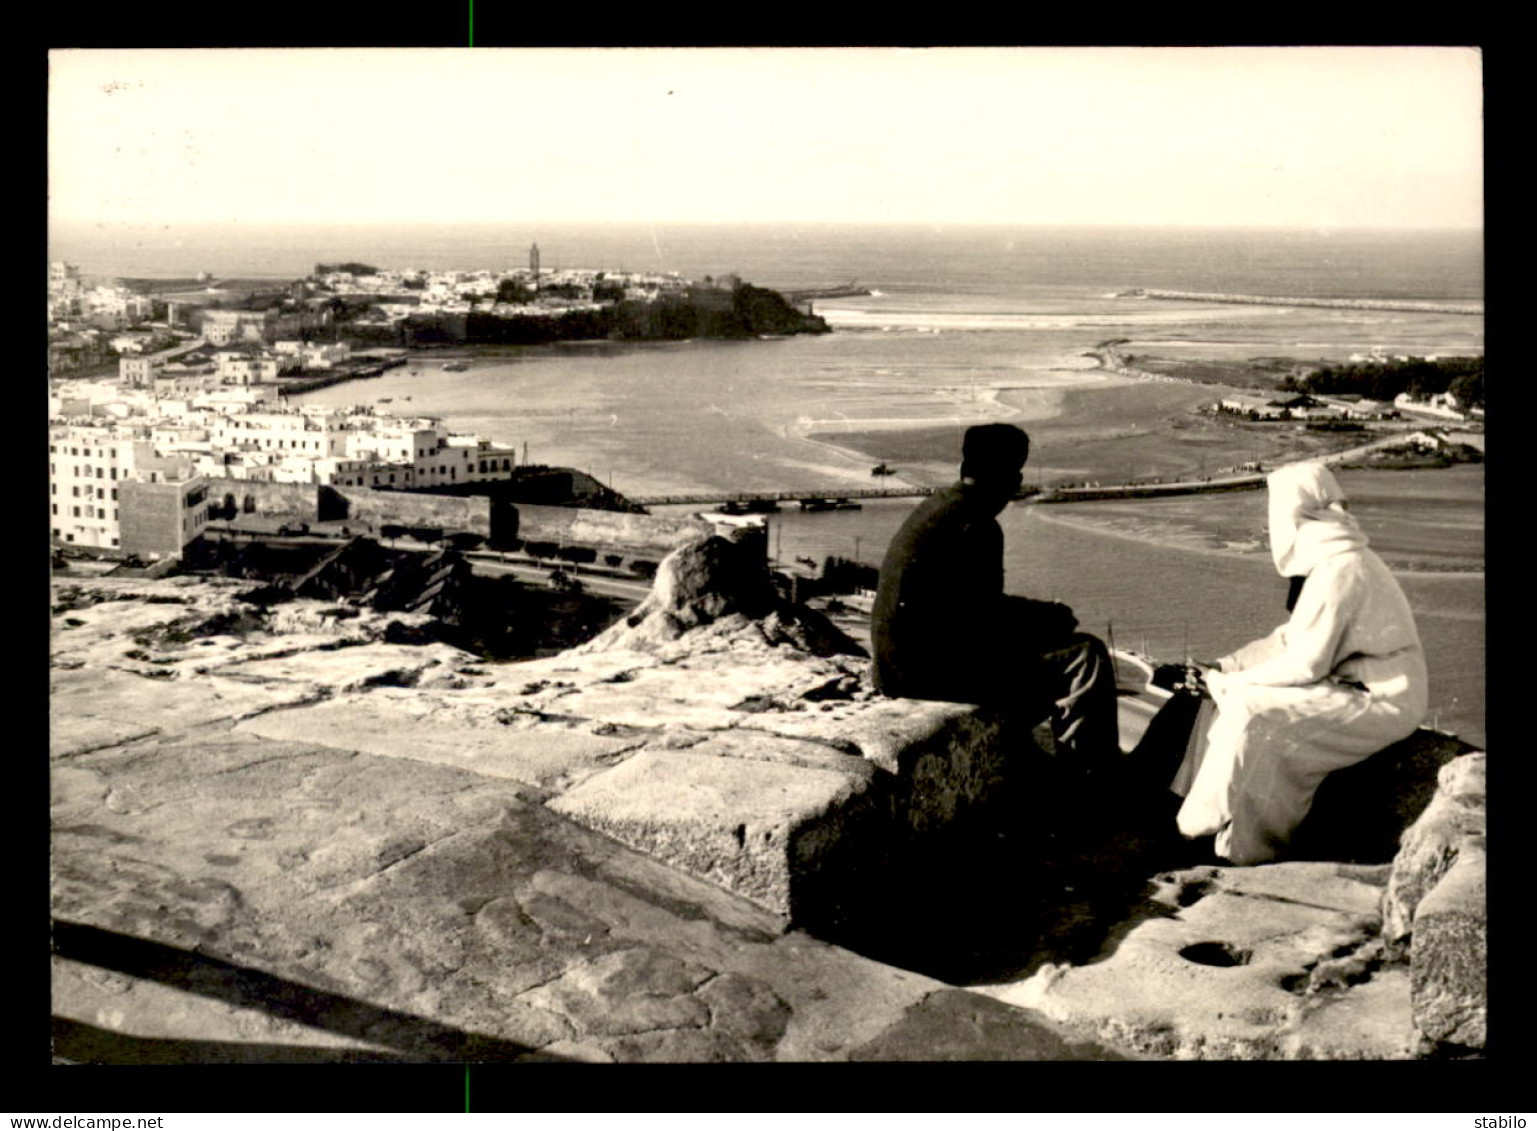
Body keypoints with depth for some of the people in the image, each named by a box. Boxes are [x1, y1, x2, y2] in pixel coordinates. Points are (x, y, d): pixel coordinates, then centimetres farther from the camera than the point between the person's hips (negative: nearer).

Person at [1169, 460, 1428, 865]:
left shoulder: (1338, 572, -22)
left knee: (1251, 713, -24)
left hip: (1378, 702, -10)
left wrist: (1229, 682, -13)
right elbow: (1291, 639, 14)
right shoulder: (1330, 561, 9)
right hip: (1353, 684, 10)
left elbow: (1306, 663, -23)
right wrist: (1222, 670, 4)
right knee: (1226, 694, 6)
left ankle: (1243, 848, -13)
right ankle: (1196, 816, 7)